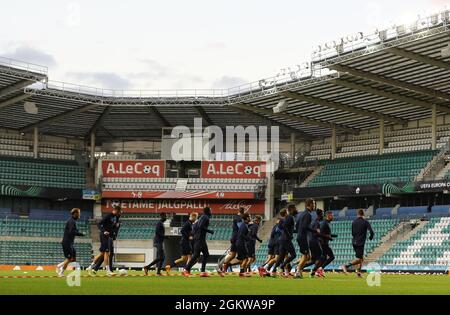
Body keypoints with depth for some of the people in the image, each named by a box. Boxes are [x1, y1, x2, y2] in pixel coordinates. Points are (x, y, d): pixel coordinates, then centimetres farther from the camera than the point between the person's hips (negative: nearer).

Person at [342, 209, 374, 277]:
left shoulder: (354, 222, 8)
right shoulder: (365, 222, -6)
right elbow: (371, 232, -13)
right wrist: (371, 237, 8)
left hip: (354, 242, 6)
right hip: (360, 243, -6)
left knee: (361, 257, 17)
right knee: (358, 259, -5)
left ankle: (358, 272, 9)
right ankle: (346, 266, -21)